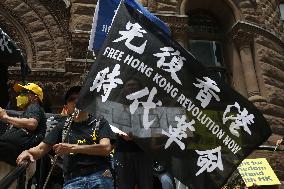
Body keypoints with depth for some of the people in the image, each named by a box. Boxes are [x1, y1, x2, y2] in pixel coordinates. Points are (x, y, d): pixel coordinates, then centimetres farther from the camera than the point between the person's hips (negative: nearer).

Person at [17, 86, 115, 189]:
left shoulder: (100, 123, 14)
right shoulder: (62, 128, 23)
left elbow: (106, 148, -2)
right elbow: (41, 148, 16)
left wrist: (72, 148, -10)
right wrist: (27, 152, -8)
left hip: (99, 177, -1)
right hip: (73, 180, 1)